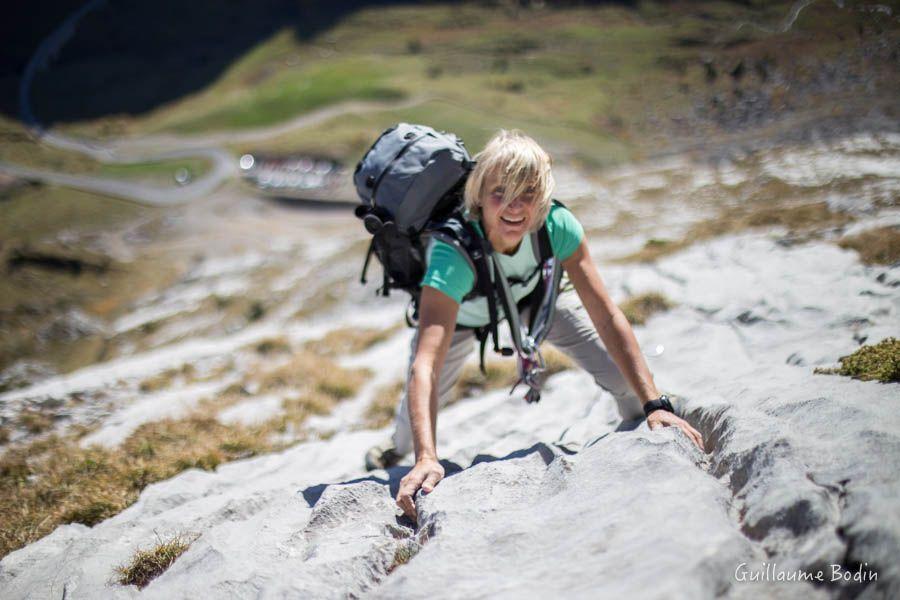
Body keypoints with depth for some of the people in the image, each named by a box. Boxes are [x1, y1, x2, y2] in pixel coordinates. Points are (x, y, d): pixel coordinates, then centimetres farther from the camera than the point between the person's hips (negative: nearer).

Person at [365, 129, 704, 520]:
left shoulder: (558, 225, -36)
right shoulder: (454, 254, -45)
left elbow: (607, 317, -32)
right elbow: (425, 366, -52)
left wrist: (655, 404, -38)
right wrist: (426, 458, -65)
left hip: (533, 293, 2)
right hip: (458, 309, -1)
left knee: (621, 370, -11)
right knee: (423, 400, -1)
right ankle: (398, 448, 40)